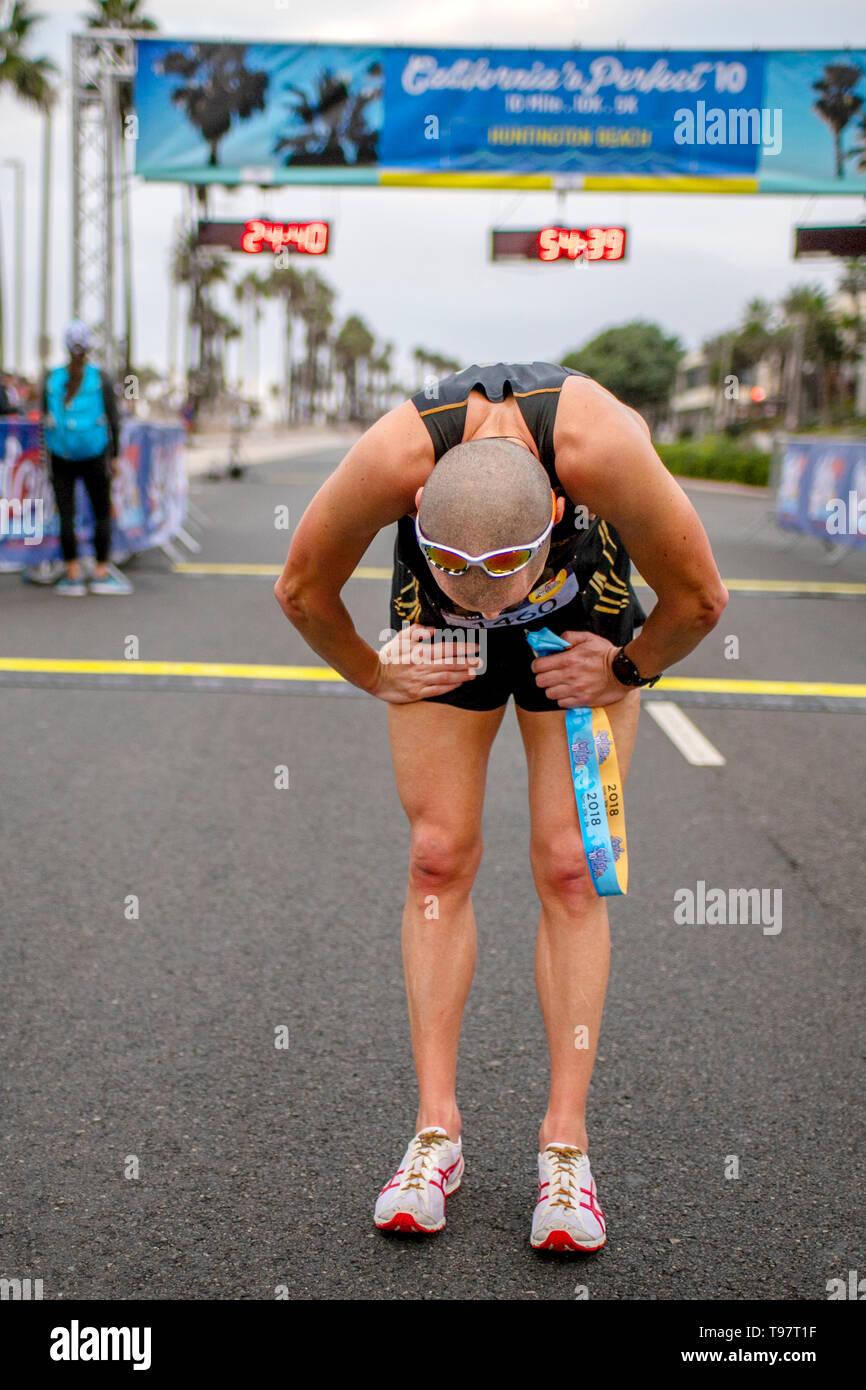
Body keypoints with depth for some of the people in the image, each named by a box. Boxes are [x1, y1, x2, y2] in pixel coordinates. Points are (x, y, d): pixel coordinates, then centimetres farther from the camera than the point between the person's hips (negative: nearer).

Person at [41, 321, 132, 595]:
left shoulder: (52, 379, -1)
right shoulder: (101, 378, -5)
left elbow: (45, 417, 3)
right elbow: (113, 420, -4)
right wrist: (115, 456, 2)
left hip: (61, 456, 1)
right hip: (94, 456, -1)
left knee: (66, 515, 3)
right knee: (103, 513, 9)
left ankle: (73, 574, 2)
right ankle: (101, 573, 6)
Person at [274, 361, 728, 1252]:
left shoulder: (603, 449, -41)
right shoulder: (388, 460, -37)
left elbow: (698, 599, -23)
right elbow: (302, 590, -16)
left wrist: (626, 673, -10)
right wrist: (375, 678, -5)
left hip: (582, 624, -1)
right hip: (439, 640, 1)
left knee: (569, 868, -8)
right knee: (439, 858, -5)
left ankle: (565, 1146, -1)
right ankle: (436, 1132, 3)